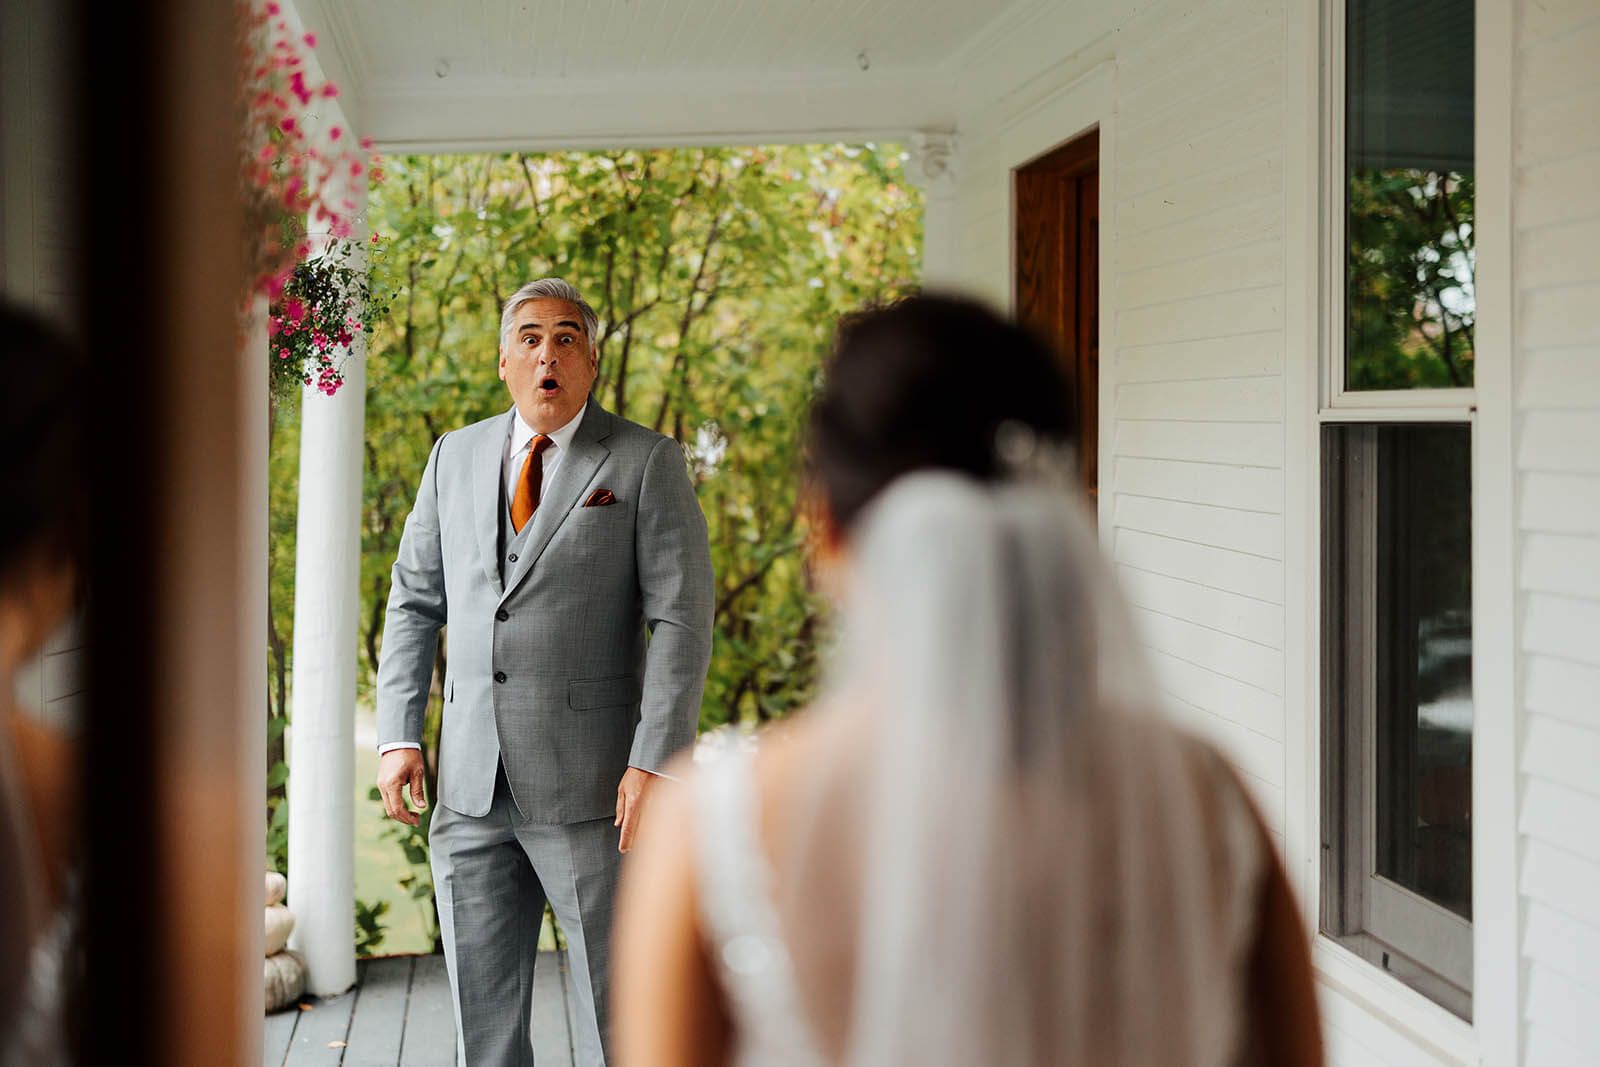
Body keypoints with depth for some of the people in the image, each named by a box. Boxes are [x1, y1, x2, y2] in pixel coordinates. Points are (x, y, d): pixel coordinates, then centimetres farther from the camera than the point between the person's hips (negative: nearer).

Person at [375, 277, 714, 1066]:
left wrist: (654, 763, -16)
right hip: (472, 787, 4)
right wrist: (398, 735, 2)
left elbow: (682, 617, -7)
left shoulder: (647, 462, -2)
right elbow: (416, 601, 14)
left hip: (593, 787, -4)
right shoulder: (456, 456, 12)